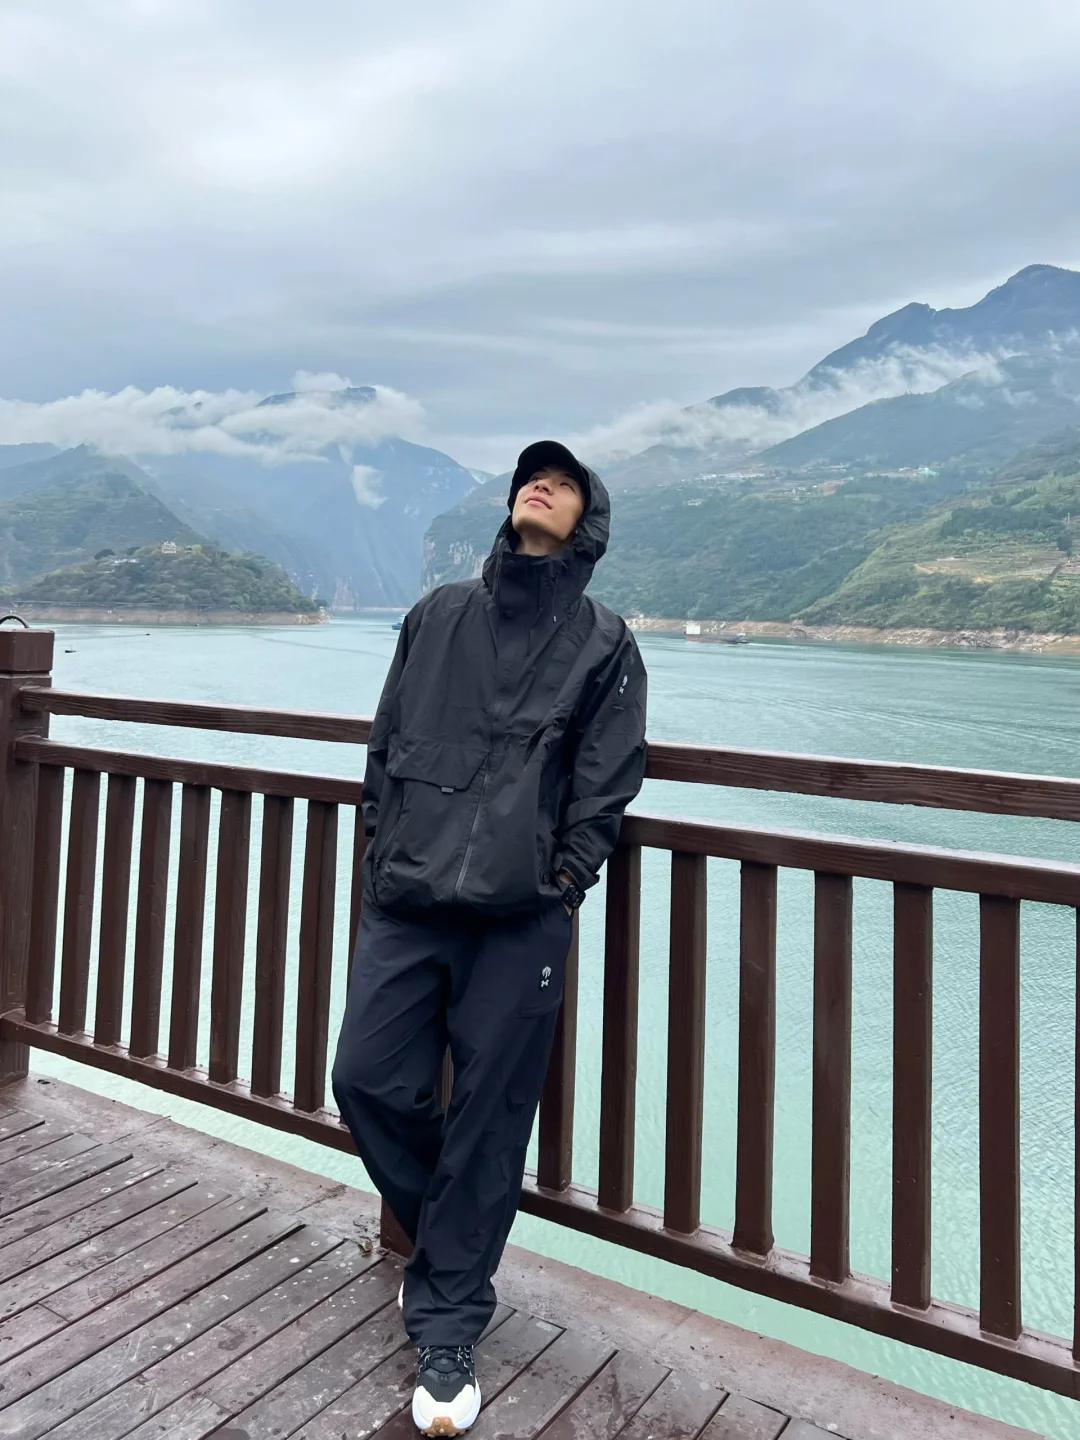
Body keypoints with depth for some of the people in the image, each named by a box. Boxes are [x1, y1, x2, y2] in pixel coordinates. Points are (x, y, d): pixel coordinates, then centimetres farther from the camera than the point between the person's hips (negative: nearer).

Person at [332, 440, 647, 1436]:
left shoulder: (604, 643, 6)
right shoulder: (440, 615, 14)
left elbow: (606, 785, 2)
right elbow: (387, 745, 15)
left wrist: (563, 882, -5)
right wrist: (387, 852, 9)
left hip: (520, 922, -3)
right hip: (404, 906, 4)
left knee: (487, 1118, 1)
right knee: (368, 1081, 3)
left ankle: (446, 1327, 21)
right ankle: (452, 1248, 32)